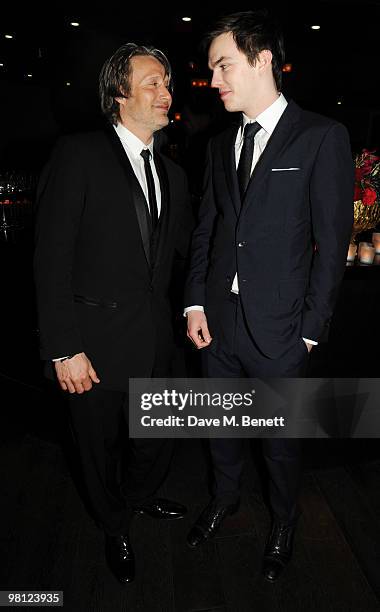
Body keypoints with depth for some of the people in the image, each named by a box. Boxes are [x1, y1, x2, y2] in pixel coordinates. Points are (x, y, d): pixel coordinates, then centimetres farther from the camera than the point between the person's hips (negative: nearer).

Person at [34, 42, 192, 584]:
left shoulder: (172, 174, 11)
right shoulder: (78, 155, -9)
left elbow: (185, 248, 12)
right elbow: (52, 258, -14)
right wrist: (64, 349, -17)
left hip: (155, 339, 5)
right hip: (97, 341, -5)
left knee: (158, 438, 20)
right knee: (103, 446, 16)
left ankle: (140, 496, 52)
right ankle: (116, 528, 45)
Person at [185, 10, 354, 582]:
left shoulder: (322, 137, -7)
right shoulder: (221, 143, 10)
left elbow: (333, 242, -9)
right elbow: (206, 228, 10)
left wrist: (310, 329, -10)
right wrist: (195, 302, 1)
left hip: (277, 327, -4)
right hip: (217, 319, 5)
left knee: (279, 438, 14)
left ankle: (284, 524, 42)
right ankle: (224, 498, 48)